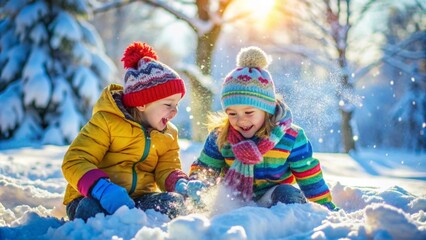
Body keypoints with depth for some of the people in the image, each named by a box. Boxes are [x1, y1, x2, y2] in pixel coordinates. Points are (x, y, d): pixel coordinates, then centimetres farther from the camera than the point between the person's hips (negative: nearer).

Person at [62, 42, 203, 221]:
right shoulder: (106, 120, -8)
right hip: (93, 199, -4)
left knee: (174, 203, -28)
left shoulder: (168, 134, 12)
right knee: (92, 210, -41)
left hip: (139, 201, 4)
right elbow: (75, 161, -15)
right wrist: (103, 189, -36)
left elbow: (167, 170, 7)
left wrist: (181, 185, -19)